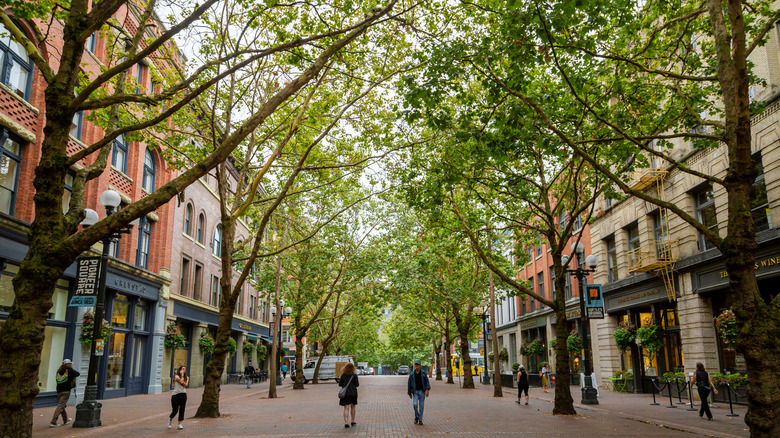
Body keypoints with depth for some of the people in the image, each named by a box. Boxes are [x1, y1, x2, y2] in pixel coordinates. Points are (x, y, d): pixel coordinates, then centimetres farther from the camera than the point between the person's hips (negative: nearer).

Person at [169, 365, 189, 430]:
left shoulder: (186, 377, 11)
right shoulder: (176, 376, -2)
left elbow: (186, 385, -2)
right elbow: (181, 381, -17)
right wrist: (182, 375, -9)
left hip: (183, 394, 4)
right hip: (175, 394, -4)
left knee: (182, 410, 0)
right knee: (175, 410, -2)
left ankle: (180, 424, 6)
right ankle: (170, 419, 28)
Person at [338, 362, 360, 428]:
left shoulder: (343, 375, -4)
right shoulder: (354, 375, -8)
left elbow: (340, 384, -1)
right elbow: (357, 385, -6)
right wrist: (358, 382, 14)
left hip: (345, 393, 0)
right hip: (353, 393, 0)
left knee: (346, 408, -2)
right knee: (352, 407, 17)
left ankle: (346, 422, -13)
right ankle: (353, 421, 27)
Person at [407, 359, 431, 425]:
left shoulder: (423, 373, -1)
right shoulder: (412, 374, -2)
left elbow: (427, 382, -2)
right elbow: (409, 384, 5)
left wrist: (427, 390, -16)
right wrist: (409, 393, 6)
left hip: (422, 391, 0)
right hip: (415, 391, 0)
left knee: (421, 406, 2)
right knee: (415, 404, -17)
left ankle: (420, 420, 13)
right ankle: (416, 416, 7)